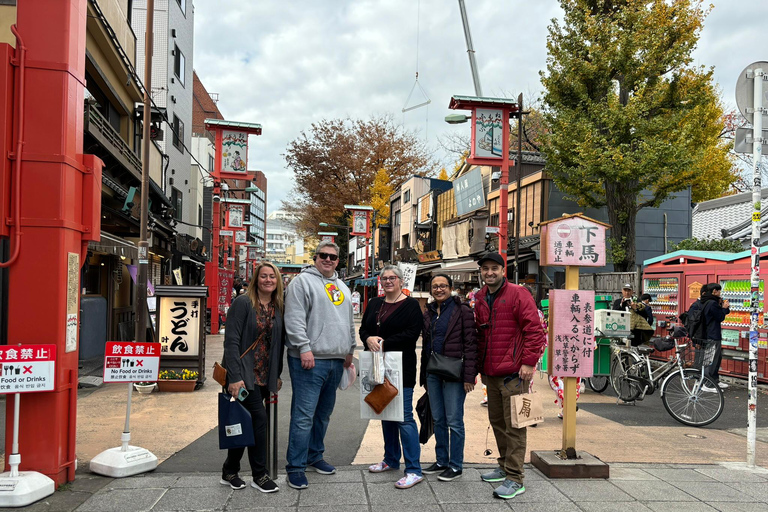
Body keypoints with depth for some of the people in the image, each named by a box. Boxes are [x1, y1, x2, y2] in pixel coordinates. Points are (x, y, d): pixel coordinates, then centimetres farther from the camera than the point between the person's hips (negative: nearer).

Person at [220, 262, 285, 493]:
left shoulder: (278, 308, 9)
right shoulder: (243, 303, -9)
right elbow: (231, 341, -14)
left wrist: (277, 375, 10)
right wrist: (235, 377, -20)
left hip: (264, 376, 6)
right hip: (243, 375, -6)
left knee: (244, 423, 10)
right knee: (259, 417, -10)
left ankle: (230, 472, 23)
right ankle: (259, 475, 3)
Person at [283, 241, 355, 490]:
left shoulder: (342, 287, 19)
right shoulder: (303, 281, -3)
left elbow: (349, 322, 25)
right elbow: (294, 319, -13)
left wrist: (349, 350, 20)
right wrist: (304, 348, -19)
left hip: (336, 361, 7)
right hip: (310, 360, -7)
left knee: (323, 413, 16)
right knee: (304, 415, -7)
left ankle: (314, 455, 29)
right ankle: (296, 467, 0)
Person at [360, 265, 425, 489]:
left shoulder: (410, 305, -6)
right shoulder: (374, 304, 14)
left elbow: (412, 334, -15)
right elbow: (363, 329, 12)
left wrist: (384, 344, -19)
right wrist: (368, 339, -11)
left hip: (401, 368, -7)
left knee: (404, 416, -8)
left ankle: (414, 470, -4)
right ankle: (391, 460, 29)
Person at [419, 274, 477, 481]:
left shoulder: (462, 310, -6)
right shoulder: (428, 313, 13)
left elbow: (470, 344, -10)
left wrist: (469, 376, -16)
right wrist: (424, 375, 17)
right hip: (433, 372, 7)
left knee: (454, 421, -1)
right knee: (438, 420, 13)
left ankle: (455, 466, 10)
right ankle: (442, 461, 25)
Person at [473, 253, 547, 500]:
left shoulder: (517, 294, -9)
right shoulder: (480, 298, 13)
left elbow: (534, 329, -13)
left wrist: (529, 362, -16)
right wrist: (480, 365, 17)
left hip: (513, 373, -8)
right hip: (490, 373, 8)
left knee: (513, 425, -4)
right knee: (497, 421, 16)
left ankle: (514, 479, 2)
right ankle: (505, 466, 31)